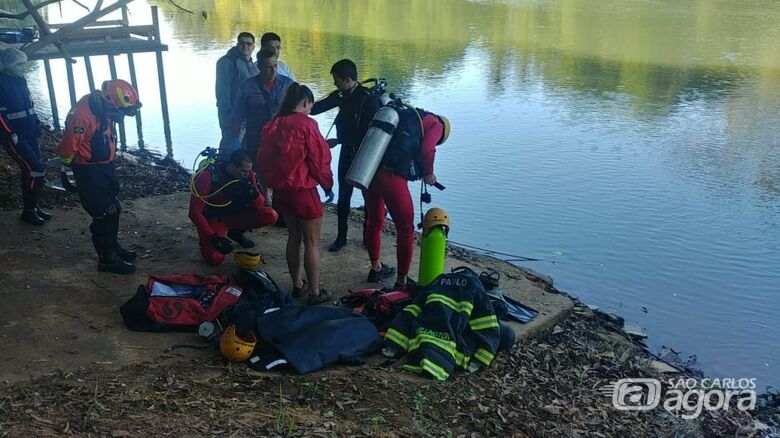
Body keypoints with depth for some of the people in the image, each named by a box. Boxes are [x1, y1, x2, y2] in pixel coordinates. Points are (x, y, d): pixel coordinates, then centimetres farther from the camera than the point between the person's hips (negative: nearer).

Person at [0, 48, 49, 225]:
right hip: (15, 137, -8)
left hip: (29, 134, 8)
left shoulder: (20, 80, 9)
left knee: (31, 171, 13)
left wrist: (36, 122, 14)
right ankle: (28, 211, 3)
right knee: (36, 171, -10)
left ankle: (32, 206, 26)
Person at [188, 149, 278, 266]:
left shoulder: (248, 175, -13)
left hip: (234, 215, 5)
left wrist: (254, 194, -29)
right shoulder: (208, 176, -26)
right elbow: (194, 212, -22)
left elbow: (259, 206, -5)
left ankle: (236, 232, 7)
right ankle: (207, 240, 8)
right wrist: (214, 237, -30)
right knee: (215, 258, -28)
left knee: (271, 216, -18)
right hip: (213, 218, -4)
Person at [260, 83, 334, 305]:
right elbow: (319, 159, -13)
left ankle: (297, 285, 30)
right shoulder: (306, 124, -15)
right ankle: (315, 292, 12)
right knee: (312, 242, 5)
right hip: (303, 191, -7)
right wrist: (327, 185, 2)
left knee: (293, 237, 20)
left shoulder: (273, 125, 4)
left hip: (280, 190, 7)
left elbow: (263, 158, 10)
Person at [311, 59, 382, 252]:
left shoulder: (369, 99, -21)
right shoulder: (342, 95, -2)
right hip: (347, 151, 6)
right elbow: (319, 107, 5)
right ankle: (341, 236, 20)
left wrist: (338, 141, -18)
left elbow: (367, 134, -22)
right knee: (343, 195, 9)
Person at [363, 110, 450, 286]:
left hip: (368, 172, 7)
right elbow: (426, 150, -11)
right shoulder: (435, 124, 8)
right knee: (405, 230, 11)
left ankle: (376, 268, 45)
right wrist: (428, 173, 7)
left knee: (374, 222, 26)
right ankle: (401, 281, 20)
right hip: (392, 178, -7)